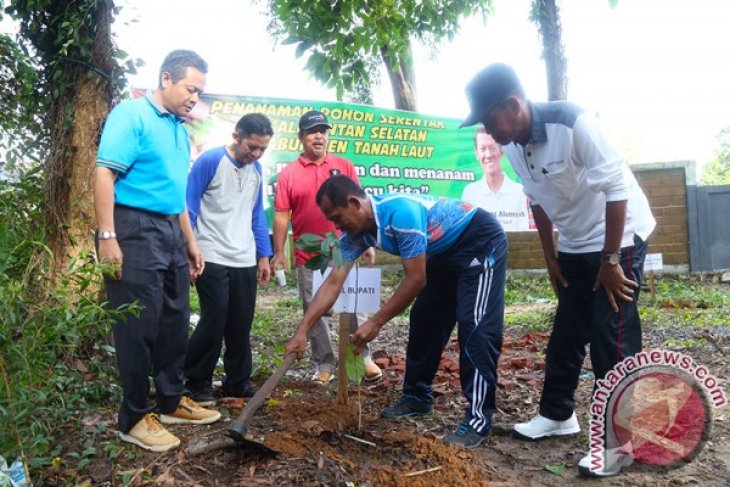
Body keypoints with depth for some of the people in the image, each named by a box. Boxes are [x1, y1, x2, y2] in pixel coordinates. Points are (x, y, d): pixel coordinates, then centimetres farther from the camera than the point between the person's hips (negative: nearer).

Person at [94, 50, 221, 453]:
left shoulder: (179, 129, 17)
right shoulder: (132, 114, -8)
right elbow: (104, 174, -16)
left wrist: (190, 243, 20)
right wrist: (107, 238, -23)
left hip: (171, 233, 9)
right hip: (135, 230, -9)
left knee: (175, 322, 14)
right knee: (138, 326, -1)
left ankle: (171, 401, 28)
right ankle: (135, 417, 12)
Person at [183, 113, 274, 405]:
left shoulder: (256, 170, 12)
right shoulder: (210, 161, -6)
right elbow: (189, 207, -5)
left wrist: (264, 255, 15)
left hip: (245, 260, 6)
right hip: (212, 258, -5)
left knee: (241, 324, 7)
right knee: (215, 319, -5)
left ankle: (238, 382, 21)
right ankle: (196, 381, 12)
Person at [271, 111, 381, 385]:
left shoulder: (344, 167, 5)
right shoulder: (288, 173, 2)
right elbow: (281, 215, 1)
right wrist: (279, 253, -3)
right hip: (307, 257, 0)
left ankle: (364, 357, 20)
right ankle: (325, 365, 19)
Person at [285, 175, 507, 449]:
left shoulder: (401, 212, -34)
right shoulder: (355, 234, -8)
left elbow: (416, 280, -29)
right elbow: (333, 283, -10)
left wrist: (376, 323, -24)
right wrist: (302, 332, -15)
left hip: (481, 243, -9)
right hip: (445, 252, 9)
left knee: (475, 326, -15)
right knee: (424, 321, 9)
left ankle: (478, 420, -9)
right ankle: (418, 397, 23)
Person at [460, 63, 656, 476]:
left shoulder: (572, 123, -26)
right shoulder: (514, 146, -4)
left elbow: (616, 187, -23)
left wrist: (610, 260, -20)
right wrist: (551, 258, 11)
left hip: (620, 240, -7)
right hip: (575, 247, 7)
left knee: (611, 338, -5)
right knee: (566, 334, 12)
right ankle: (557, 414, 28)